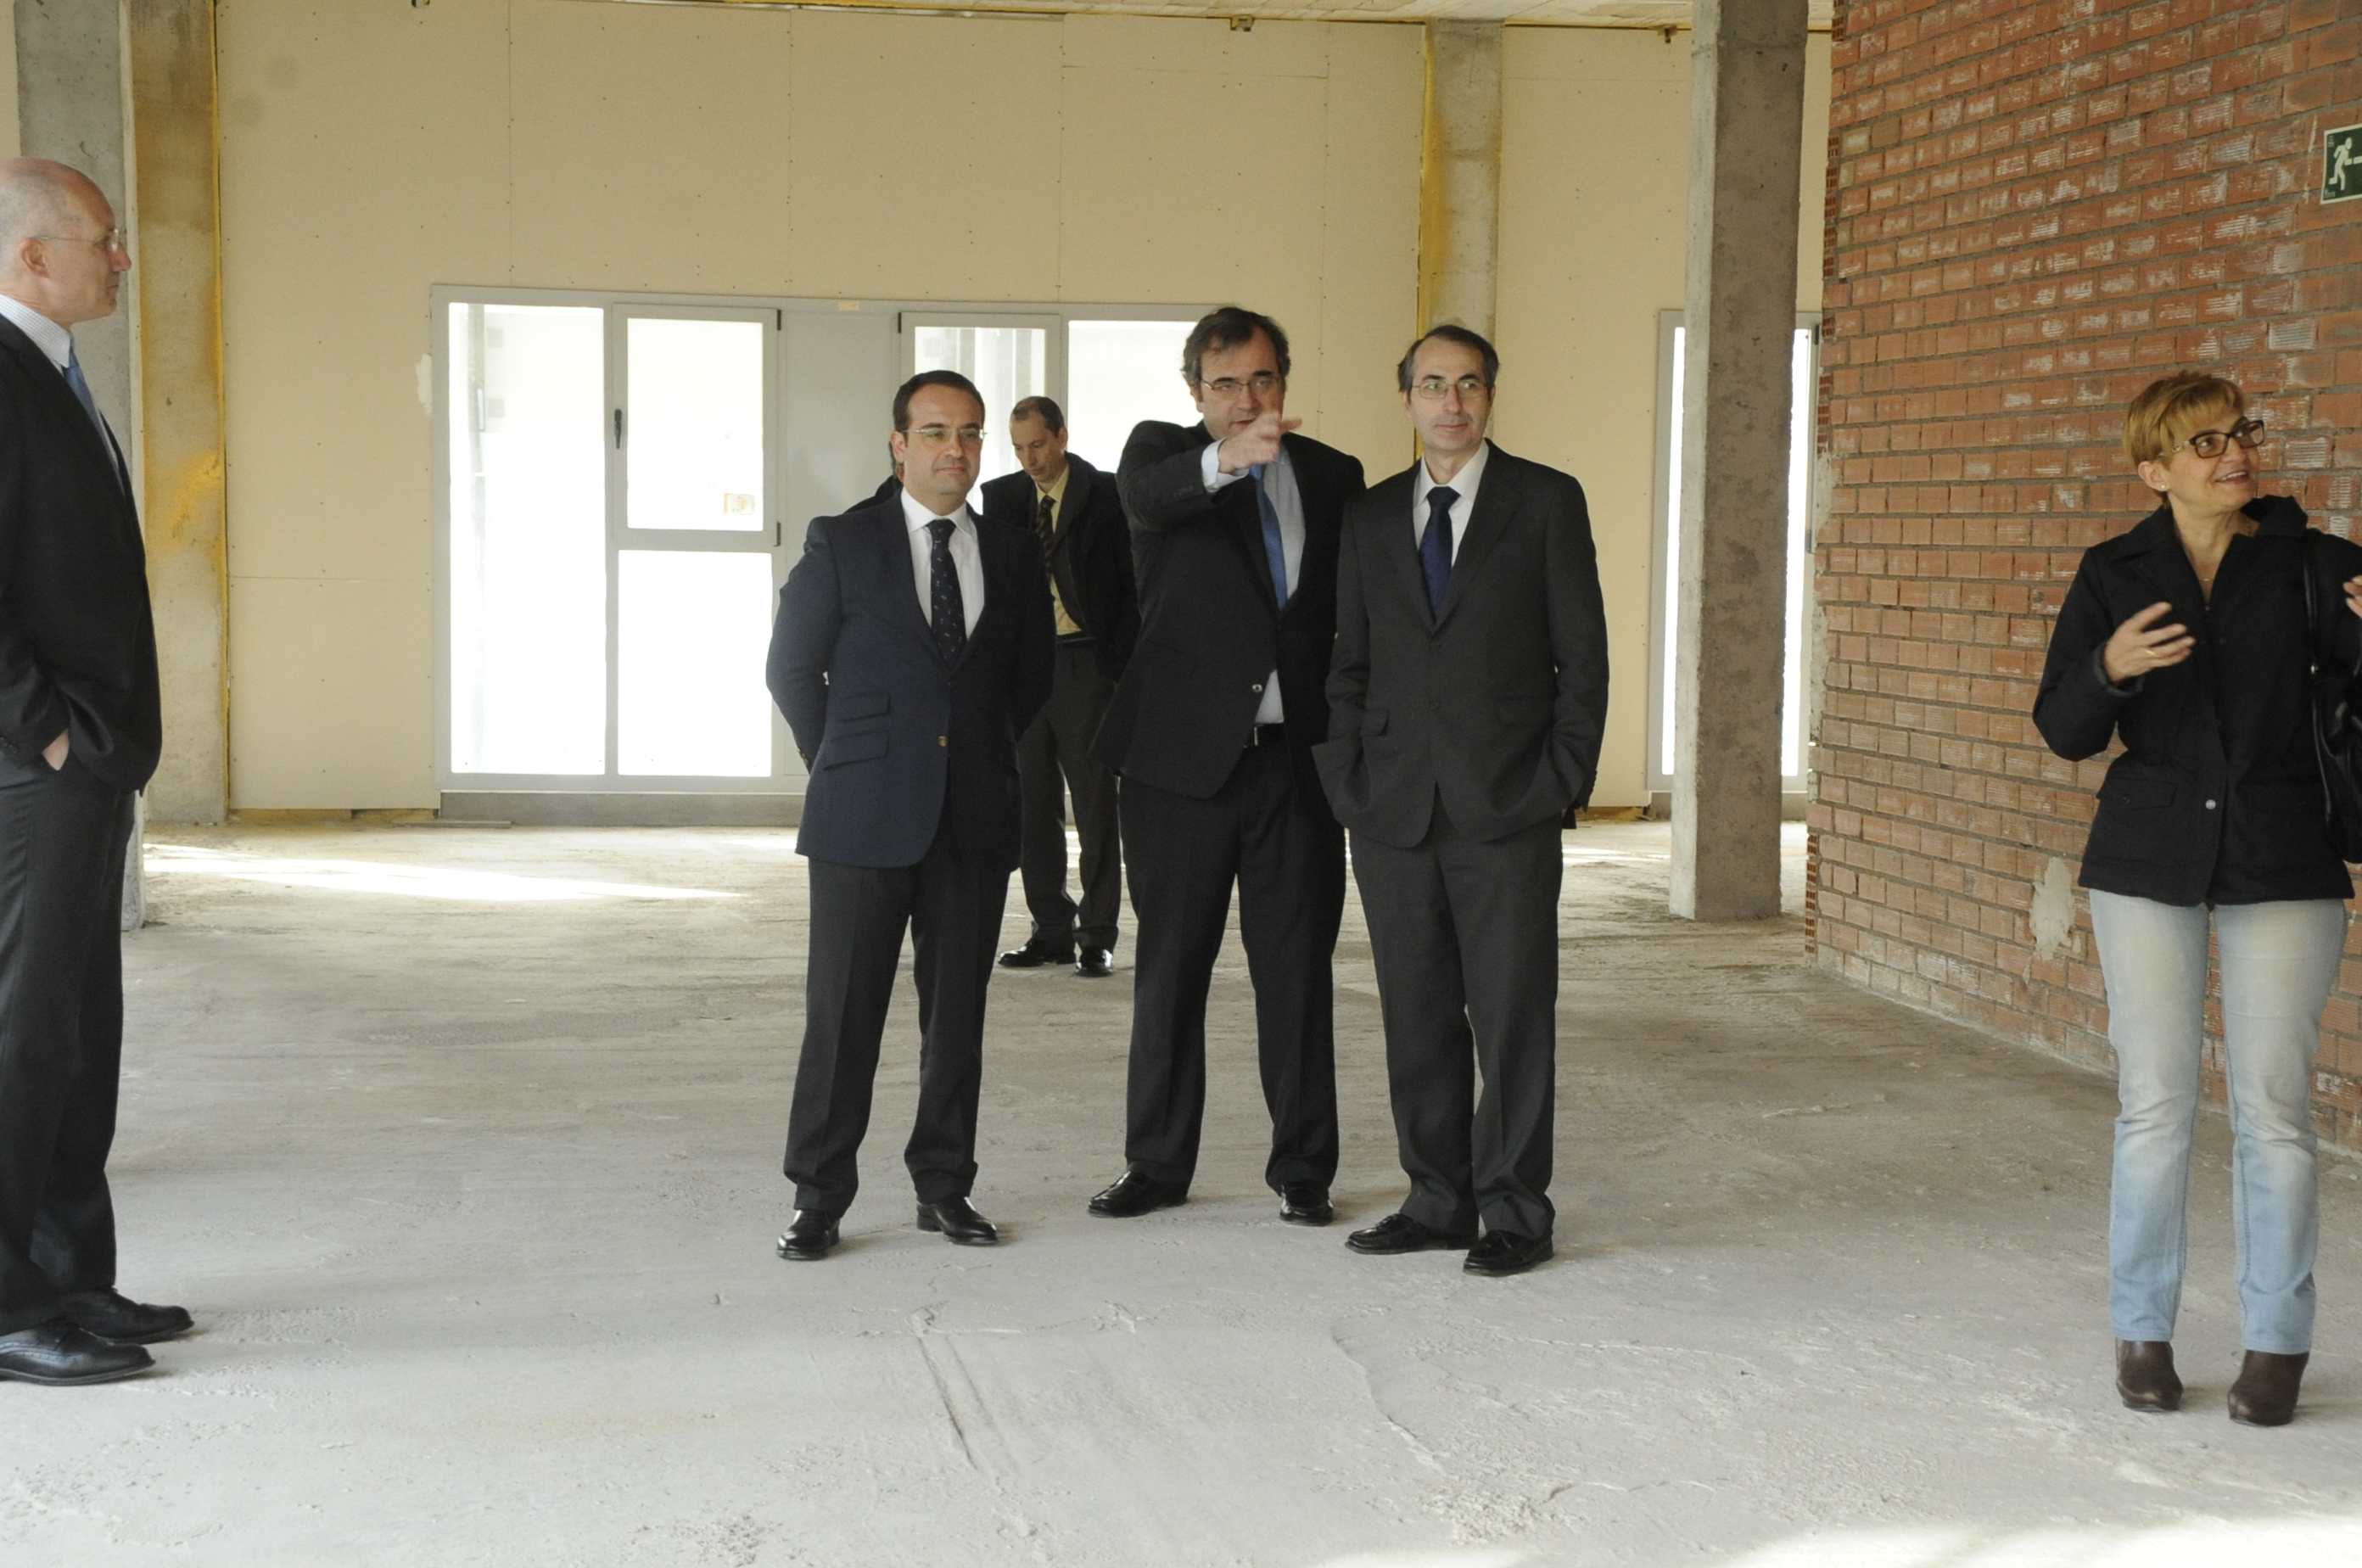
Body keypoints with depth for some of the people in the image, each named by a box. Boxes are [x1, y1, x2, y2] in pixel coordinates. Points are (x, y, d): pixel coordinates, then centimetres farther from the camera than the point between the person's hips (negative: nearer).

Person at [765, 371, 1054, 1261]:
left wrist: (988, 762, 14)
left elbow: (1031, 678, 19)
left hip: (975, 819, 3)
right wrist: (843, 767, 7)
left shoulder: (1014, 557, 9)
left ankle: (944, 1187, 20)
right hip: (865, 820, -3)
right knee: (842, 1013, -1)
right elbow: (792, 669, 6)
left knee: (958, 1012, 8)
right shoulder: (842, 545, 0)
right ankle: (818, 1201, 7)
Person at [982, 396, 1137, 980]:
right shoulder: (1001, 498, 10)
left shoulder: (1107, 495, -1)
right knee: (1034, 802, 7)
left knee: (1095, 800, -2)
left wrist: (1122, 663, -9)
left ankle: (1098, 936, 3)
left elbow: (1133, 581, -2)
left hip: (1086, 663, -4)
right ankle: (1051, 930, 16)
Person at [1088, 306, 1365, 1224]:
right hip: (1183, 754, -1)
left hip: (1298, 759, 2)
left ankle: (1303, 1166, 16)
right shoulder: (1160, 452, 2)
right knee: (1169, 968, 7)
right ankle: (1158, 1162, 19)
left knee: (1297, 970, 5)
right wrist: (1223, 461, -44)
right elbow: (1148, 497, -24)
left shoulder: (1332, 477, 10)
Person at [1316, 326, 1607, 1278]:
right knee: (1417, 1019, 8)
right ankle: (1438, 1200, 18)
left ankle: (1514, 1214, 7)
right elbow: (1349, 663, 14)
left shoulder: (1547, 502, 3)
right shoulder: (1369, 517, 13)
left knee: (1513, 1018, -1)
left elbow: (1582, 655, 1)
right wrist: (1344, 780, 4)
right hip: (1394, 811, 3)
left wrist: (1562, 782, -6)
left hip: (1507, 808, -3)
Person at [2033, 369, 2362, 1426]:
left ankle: (2276, 1340, 13)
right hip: (2149, 862, 1)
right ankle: (2141, 1329, 16)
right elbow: (2064, 733, 1)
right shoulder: (2114, 575, 5)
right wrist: (2110, 667, -19)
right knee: (2155, 1103, 3)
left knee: (2273, 1104, 0)